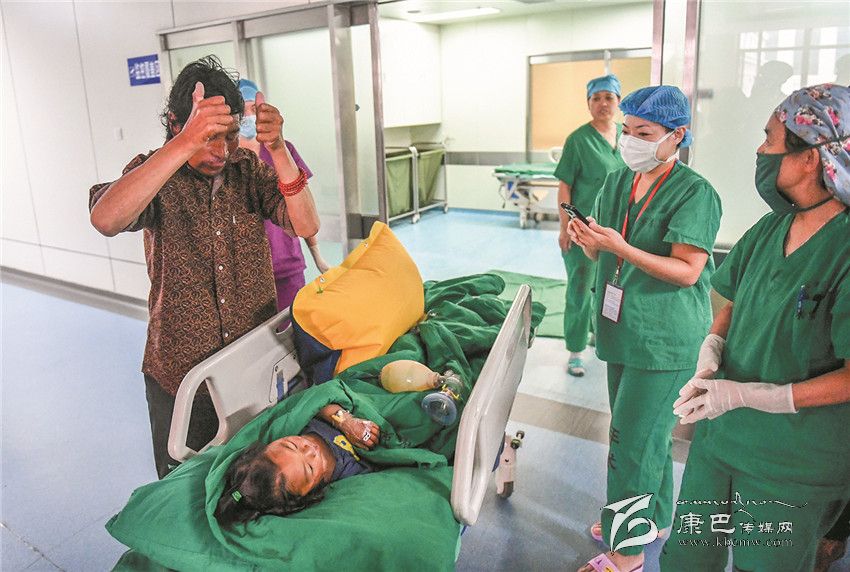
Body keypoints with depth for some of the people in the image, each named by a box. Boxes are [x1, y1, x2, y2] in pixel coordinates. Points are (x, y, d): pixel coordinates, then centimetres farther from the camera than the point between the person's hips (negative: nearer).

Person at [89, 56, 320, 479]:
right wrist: (185, 145, -42)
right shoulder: (152, 173, -9)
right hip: (180, 372, -2)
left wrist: (278, 149, -31)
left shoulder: (249, 168, -2)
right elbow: (105, 220, -32)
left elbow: (306, 226, -16)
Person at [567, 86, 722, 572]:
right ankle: (653, 518, 39)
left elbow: (687, 272, -19)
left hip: (665, 339, -7)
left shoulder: (696, 193, -13)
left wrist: (620, 247, -28)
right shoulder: (618, 182, 8)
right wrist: (588, 240, -11)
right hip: (624, 328, 7)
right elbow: (601, 253, 12)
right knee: (649, 433, 20)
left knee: (633, 441, -3)